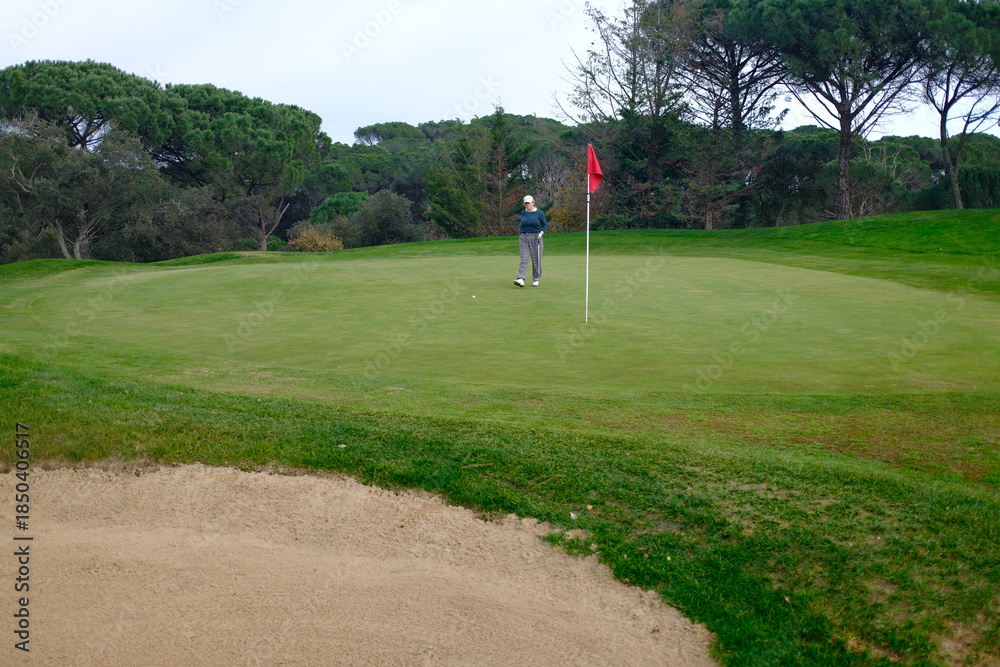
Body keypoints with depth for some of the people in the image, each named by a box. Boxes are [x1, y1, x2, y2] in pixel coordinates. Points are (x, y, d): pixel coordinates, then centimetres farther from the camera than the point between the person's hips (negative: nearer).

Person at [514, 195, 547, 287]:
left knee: (536, 260, 3)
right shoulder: (523, 213, 11)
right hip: (524, 238, 3)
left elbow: (545, 225, 4)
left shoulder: (539, 213, -1)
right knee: (523, 259, -9)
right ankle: (521, 280, -20)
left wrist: (541, 232, -13)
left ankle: (536, 279, 16)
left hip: (535, 238, -3)